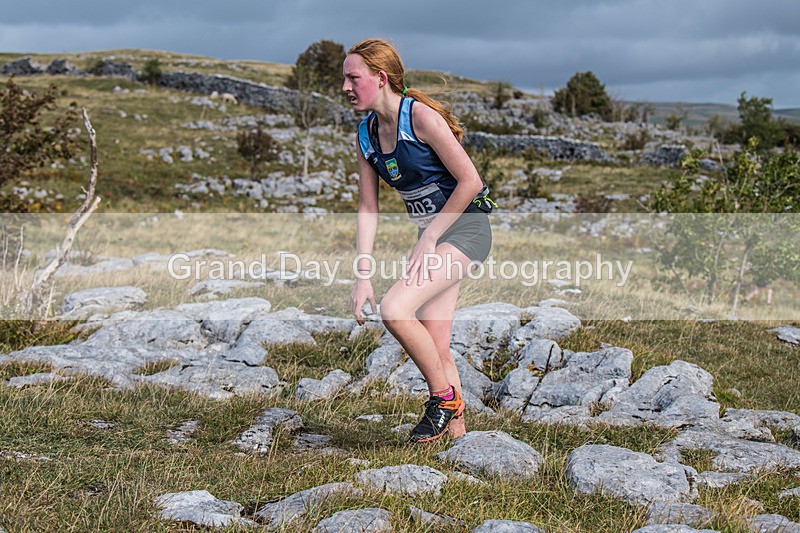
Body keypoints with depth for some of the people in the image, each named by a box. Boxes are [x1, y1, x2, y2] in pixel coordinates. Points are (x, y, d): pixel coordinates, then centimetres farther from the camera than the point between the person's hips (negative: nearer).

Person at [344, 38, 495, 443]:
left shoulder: (421, 116, -18)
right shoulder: (365, 136, 5)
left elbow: (470, 181, -19)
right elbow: (368, 209, 5)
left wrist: (428, 241, -15)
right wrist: (363, 276, -4)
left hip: (464, 228, -8)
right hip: (431, 234, 8)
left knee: (394, 309, -23)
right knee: (436, 348, 6)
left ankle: (445, 396, -5)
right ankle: (456, 425, 20)